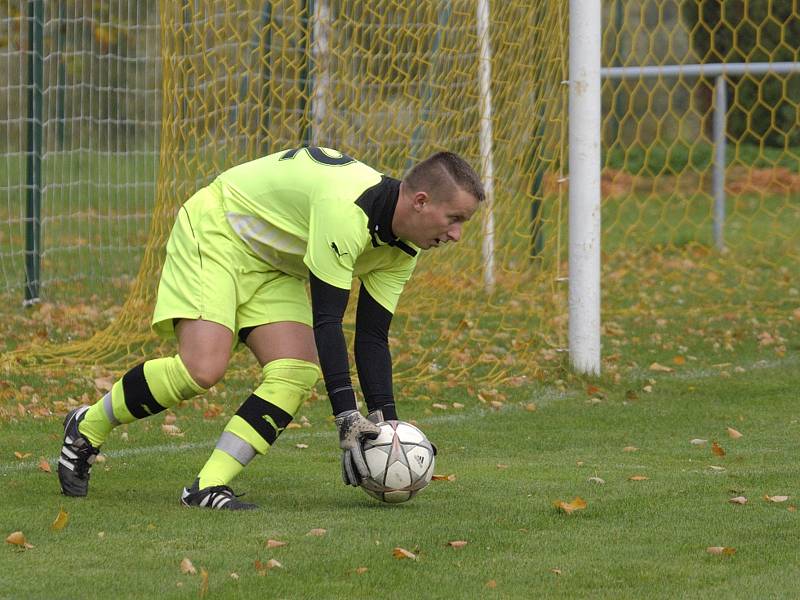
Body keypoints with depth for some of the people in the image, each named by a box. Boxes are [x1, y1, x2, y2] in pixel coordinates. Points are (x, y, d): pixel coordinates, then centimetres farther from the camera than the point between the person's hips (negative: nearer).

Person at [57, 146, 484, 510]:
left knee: (297, 375, -12)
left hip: (272, 266, 9)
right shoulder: (348, 210, -35)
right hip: (216, 232, -9)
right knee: (202, 369, -23)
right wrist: (347, 418, -36)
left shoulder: (402, 250, -6)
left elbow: (372, 338, 0)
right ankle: (88, 428, 0)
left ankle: (207, 487, -11)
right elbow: (326, 322, -35)